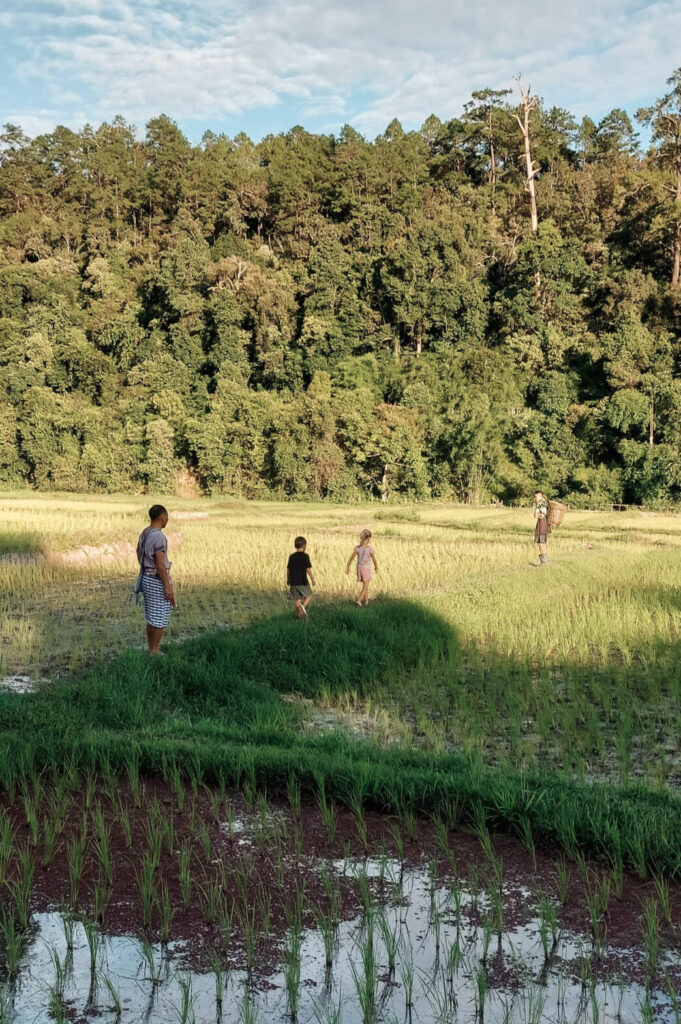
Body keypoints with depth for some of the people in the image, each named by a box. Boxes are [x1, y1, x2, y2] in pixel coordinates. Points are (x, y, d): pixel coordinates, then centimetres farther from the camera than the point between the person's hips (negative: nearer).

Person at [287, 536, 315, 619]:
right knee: (309, 596, 12)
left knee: (298, 599, 11)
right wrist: (312, 579, -4)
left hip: (293, 582, 4)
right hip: (303, 581, -4)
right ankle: (304, 606, -16)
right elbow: (308, 569, -13)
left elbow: (288, 569, 9)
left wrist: (288, 580, 21)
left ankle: (299, 616, 9)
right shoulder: (305, 556, -8)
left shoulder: (291, 556, 5)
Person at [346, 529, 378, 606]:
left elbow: (351, 558, -6)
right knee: (365, 587, 2)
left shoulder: (357, 548, -5)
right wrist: (376, 567, 15)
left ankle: (366, 601, 30)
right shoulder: (370, 548, -14)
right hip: (366, 568, -5)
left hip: (359, 568, 5)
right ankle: (359, 601, -13)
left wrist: (348, 566, 4)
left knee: (365, 586, 21)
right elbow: (374, 559, -3)